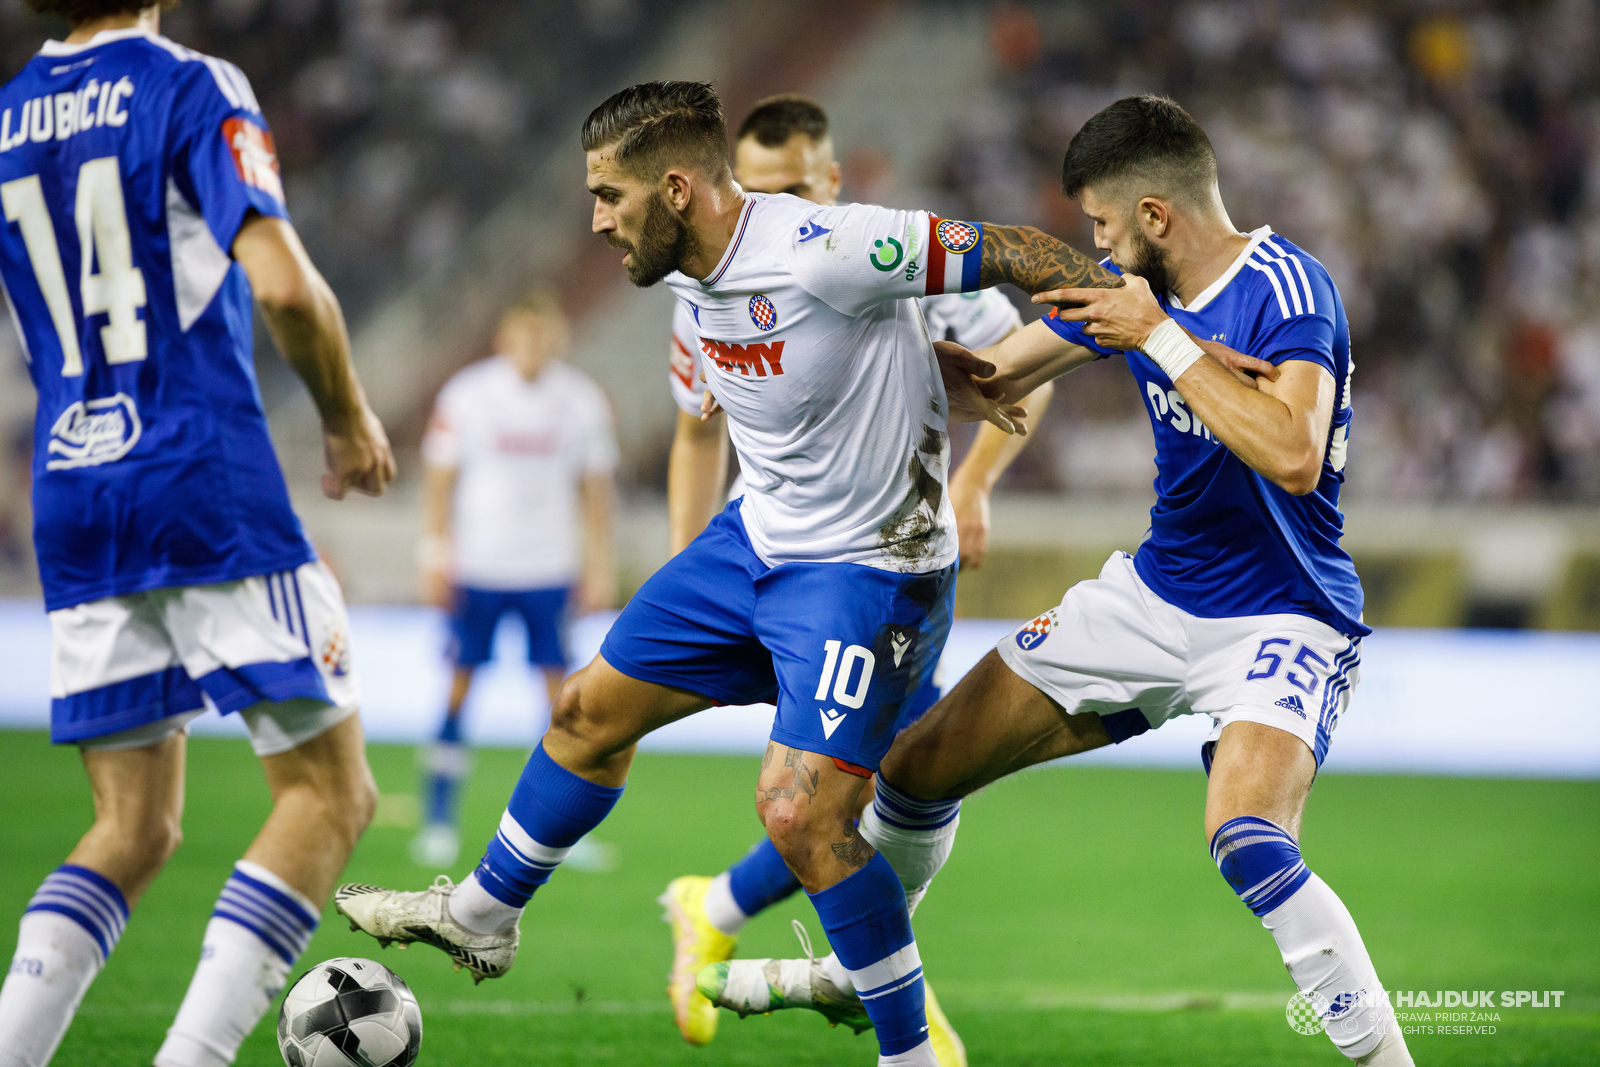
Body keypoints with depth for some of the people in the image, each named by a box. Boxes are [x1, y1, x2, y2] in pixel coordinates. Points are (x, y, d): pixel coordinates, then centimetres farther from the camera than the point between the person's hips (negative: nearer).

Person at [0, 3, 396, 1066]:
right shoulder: (191, 88, -5)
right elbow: (282, 282, -16)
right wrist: (351, 418, 0)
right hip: (210, 484, -6)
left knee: (133, 830, 12)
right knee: (330, 789, 1)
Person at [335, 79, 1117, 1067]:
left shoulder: (825, 253, -29)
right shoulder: (689, 275, -1)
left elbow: (1008, 252, -26)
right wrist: (929, 369, 1)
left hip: (868, 570, -9)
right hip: (757, 537, 9)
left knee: (801, 813, -19)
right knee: (591, 710, 16)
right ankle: (481, 917, 38)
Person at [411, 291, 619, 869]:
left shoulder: (583, 403, 2)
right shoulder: (467, 395, -5)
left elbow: (596, 489, 9)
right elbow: (439, 479, 0)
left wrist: (600, 566, 6)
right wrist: (436, 558, -4)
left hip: (550, 569, 2)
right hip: (478, 566, -2)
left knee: (559, 688, -1)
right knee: (458, 684, -2)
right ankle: (439, 819, 6)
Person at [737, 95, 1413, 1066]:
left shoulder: (1284, 287, -20)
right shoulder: (1133, 289, 3)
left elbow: (1293, 457, -35)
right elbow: (991, 376, 16)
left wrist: (1162, 339, -30)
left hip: (1281, 617, -8)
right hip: (1153, 595, 8)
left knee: (1247, 844, -35)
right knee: (920, 770, 10)